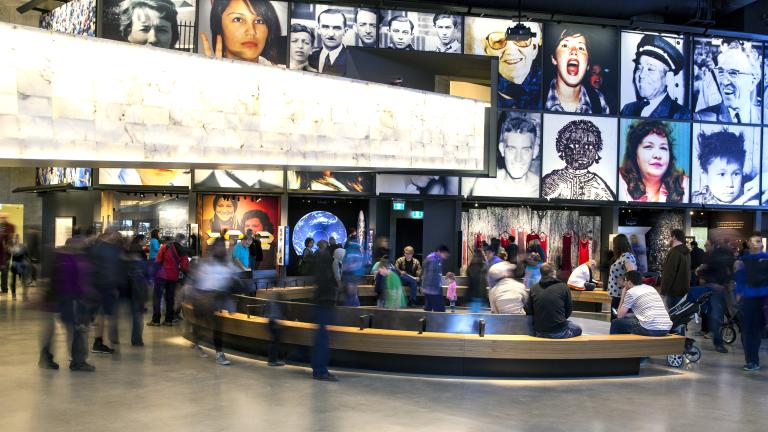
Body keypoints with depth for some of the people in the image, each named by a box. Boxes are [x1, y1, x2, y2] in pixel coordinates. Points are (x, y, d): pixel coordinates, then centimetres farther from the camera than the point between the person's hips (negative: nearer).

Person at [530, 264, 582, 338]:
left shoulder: (533, 289, -3)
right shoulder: (563, 288, -9)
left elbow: (530, 311, 5)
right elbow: (569, 310, 0)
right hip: (558, 332, -4)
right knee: (577, 329, 27)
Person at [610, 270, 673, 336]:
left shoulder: (631, 292, 0)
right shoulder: (651, 288, 20)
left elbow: (620, 316, 9)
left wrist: (623, 294, 17)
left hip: (650, 329, -7)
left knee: (616, 323, 13)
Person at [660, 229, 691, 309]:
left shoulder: (674, 252, -17)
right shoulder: (686, 252, 14)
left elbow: (668, 274, -20)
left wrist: (664, 291, -16)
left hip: (674, 291, -9)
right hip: (685, 290, 9)